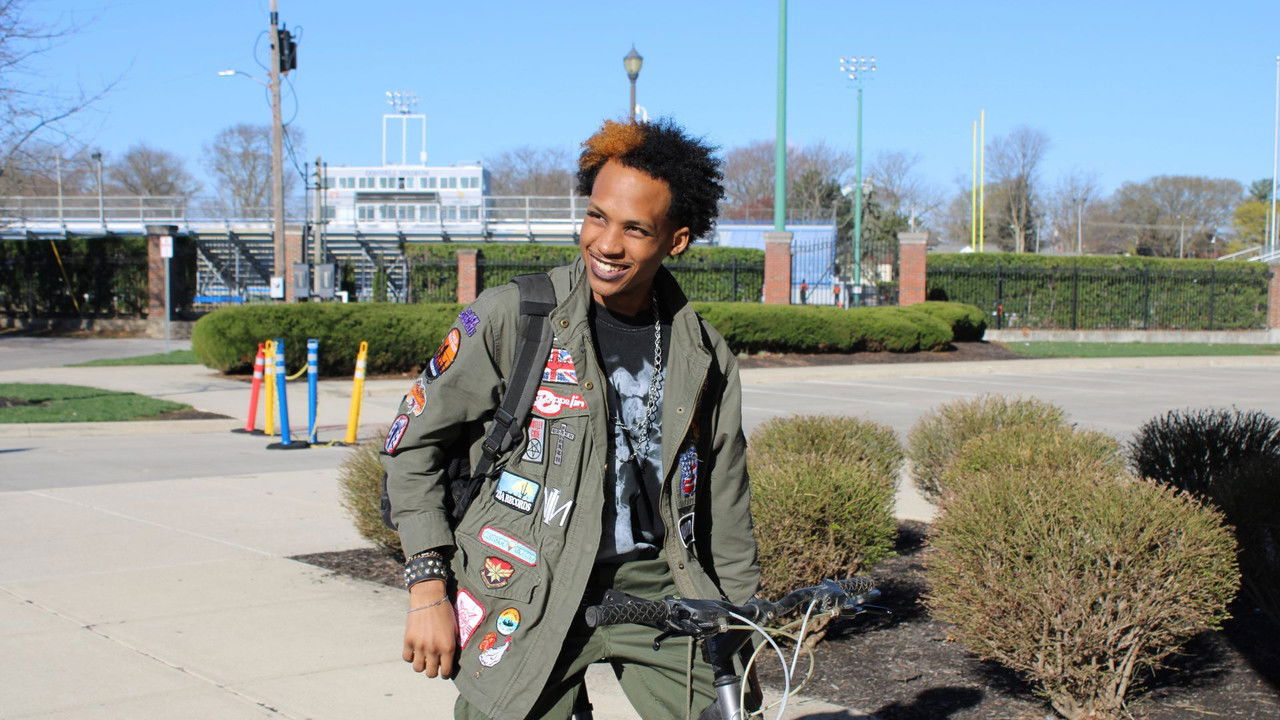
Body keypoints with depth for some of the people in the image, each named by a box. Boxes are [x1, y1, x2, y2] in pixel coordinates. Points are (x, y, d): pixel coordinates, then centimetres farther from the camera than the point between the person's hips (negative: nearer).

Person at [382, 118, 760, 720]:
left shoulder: (706, 359, 3)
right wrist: (429, 590, -6)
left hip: (652, 586, 3)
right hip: (527, 599, -2)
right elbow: (412, 444, -2)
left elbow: (726, 516, 12)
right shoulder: (510, 317, -8)